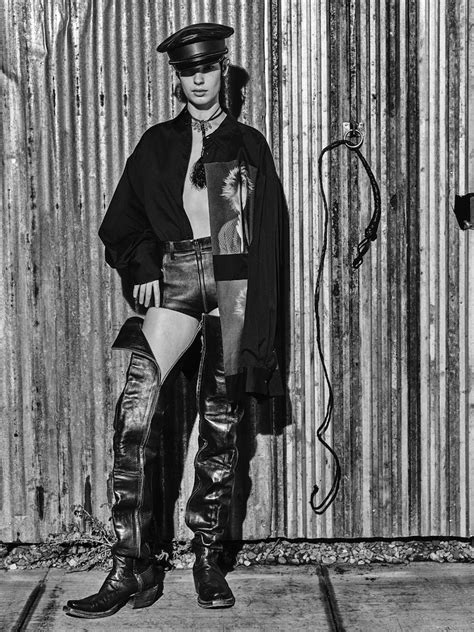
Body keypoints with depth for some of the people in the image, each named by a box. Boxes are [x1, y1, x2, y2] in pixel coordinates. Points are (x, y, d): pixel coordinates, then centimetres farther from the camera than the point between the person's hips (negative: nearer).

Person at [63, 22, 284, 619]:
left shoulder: (249, 144, 12)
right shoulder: (158, 143, 14)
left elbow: (269, 236, 9)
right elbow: (123, 221, 16)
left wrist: (261, 318, 0)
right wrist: (144, 267, -3)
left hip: (235, 281, 0)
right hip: (175, 279, 0)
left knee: (220, 423, 2)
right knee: (135, 411, -17)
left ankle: (209, 559, 14)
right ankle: (131, 567, -12)